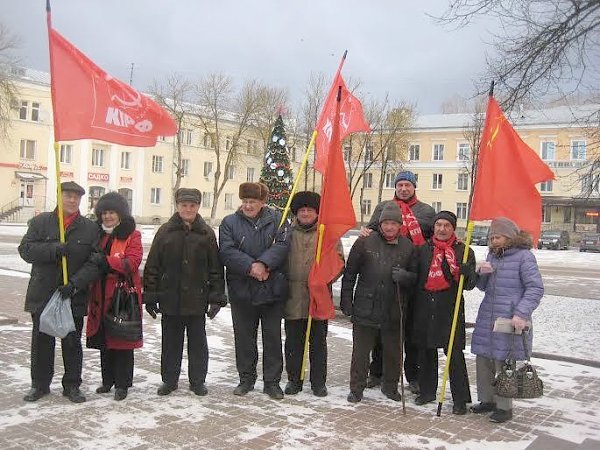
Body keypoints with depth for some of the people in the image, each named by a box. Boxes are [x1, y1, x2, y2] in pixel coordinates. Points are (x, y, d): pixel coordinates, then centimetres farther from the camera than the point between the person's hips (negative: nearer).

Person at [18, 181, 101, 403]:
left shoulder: (90, 228, 0)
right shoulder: (40, 222, 3)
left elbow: (95, 262, -7)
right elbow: (25, 249, -6)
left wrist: (75, 283, -20)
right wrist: (53, 250, -22)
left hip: (74, 297, -1)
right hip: (42, 295, 1)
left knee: (72, 343, 9)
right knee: (41, 341, 12)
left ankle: (72, 385, 22)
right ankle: (39, 384, 26)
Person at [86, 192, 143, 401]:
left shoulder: (132, 235, -4)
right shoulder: (98, 234, 12)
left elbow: (133, 262, -17)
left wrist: (106, 261, -23)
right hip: (101, 295, 6)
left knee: (122, 339, 1)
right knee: (104, 340, 13)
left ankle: (122, 384, 11)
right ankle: (107, 380, 27)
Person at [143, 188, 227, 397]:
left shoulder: (207, 233, 1)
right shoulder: (165, 231, 1)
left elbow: (216, 268, 3)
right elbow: (152, 266, 2)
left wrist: (217, 298, -2)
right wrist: (150, 297, -2)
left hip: (197, 300, 0)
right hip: (170, 299, 0)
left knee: (198, 342, 10)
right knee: (171, 342, 12)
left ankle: (197, 380, 23)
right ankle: (169, 380, 26)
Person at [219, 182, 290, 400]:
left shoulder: (277, 219, 1)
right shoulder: (229, 222, 2)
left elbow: (282, 244, -11)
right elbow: (227, 251, -9)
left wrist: (263, 263, -24)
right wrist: (250, 266, -20)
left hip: (272, 290, -1)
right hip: (242, 291, 1)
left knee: (273, 337, 7)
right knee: (244, 337, 11)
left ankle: (272, 381, 19)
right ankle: (246, 379, 27)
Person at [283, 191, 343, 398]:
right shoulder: (288, 233, 7)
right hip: (293, 297, 1)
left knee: (318, 341, 8)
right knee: (293, 341, 9)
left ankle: (318, 381, 20)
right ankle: (294, 379, 22)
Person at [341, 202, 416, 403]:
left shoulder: (408, 247, 2)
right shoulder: (364, 243, -2)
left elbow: (415, 277, 9)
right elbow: (349, 274, 2)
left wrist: (405, 277, -15)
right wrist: (346, 301, -1)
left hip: (394, 311, 2)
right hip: (365, 309, -1)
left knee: (393, 352, 14)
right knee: (360, 351, 7)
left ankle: (390, 386, 34)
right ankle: (356, 388, 22)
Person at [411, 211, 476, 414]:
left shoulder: (464, 251, 3)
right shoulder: (423, 250, 11)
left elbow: (470, 284, 1)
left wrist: (465, 274, -20)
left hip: (450, 308, -3)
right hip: (424, 307, 3)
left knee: (454, 353, -4)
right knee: (426, 351, 12)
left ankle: (460, 399, 6)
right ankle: (427, 391, 27)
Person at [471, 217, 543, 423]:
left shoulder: (524, 256, -8)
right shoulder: (492, 256, 13)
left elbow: (535, 288, -13)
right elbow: (482, 286, 19)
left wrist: (521, 313, -22)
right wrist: (483, 274, -3)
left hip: (511, 321, -7)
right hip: (486, 319, 7)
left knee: (504, 363, -1)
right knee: (483, 360, 11)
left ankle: (504, 407, 13)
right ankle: (487, 400, 27)